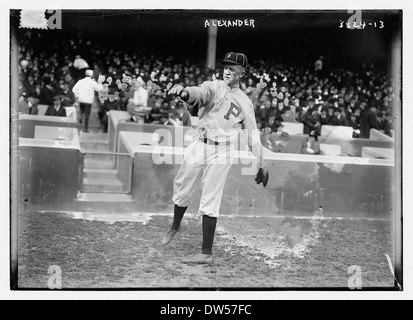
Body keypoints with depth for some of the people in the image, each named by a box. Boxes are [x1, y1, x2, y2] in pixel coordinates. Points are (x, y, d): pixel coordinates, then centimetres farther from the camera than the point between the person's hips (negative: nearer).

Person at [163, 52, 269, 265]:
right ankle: (175, 227, 42)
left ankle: (206, 253, 0)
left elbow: (253, 134, 8)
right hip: (198, 145, 2)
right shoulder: (213, 87, 3)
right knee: (182, 189, 13)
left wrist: (261, 164, 3)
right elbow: (200, 93, -20)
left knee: (209, 203, -5)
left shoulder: (245, 102, 4)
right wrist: (185, 92, -45)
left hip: (221, 152, -2)